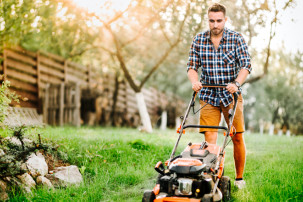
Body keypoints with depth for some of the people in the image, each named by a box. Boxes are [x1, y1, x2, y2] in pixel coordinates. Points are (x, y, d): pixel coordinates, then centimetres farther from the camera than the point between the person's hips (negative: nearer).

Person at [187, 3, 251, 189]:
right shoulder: (199, 40, 1)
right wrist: (195, 81, -19)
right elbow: (192, 66, 2)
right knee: (209, 138, -8)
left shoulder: (236, 39, -4)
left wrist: (236, 84, -28)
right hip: (209, 96, 1)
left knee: (237, 137, 2)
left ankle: (240, 178, 18)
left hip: (231, 95, -1)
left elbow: (246, 65, -11)